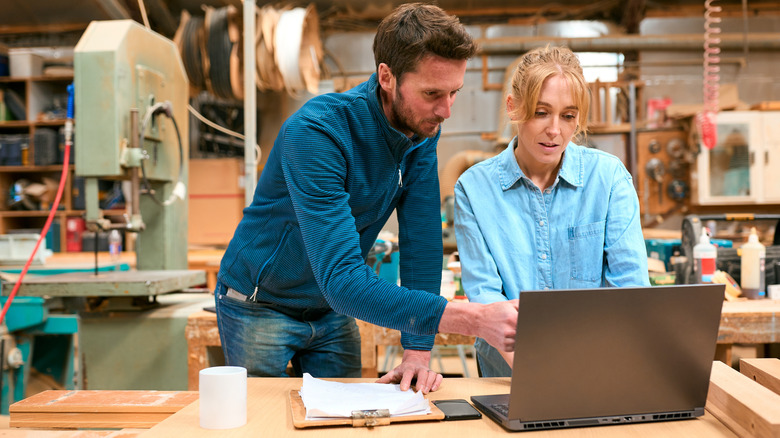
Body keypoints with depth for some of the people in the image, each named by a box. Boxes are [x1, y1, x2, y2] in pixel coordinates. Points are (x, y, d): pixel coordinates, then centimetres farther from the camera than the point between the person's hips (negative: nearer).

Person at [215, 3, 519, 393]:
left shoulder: (423, 129, -12)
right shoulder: (315, 131, -33)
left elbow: (421, 237, -11)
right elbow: (342, 280, -39)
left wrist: (417, 350, -19)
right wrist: (475, 319, -47)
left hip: (333, 310, 5)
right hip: (260, 304, -5)